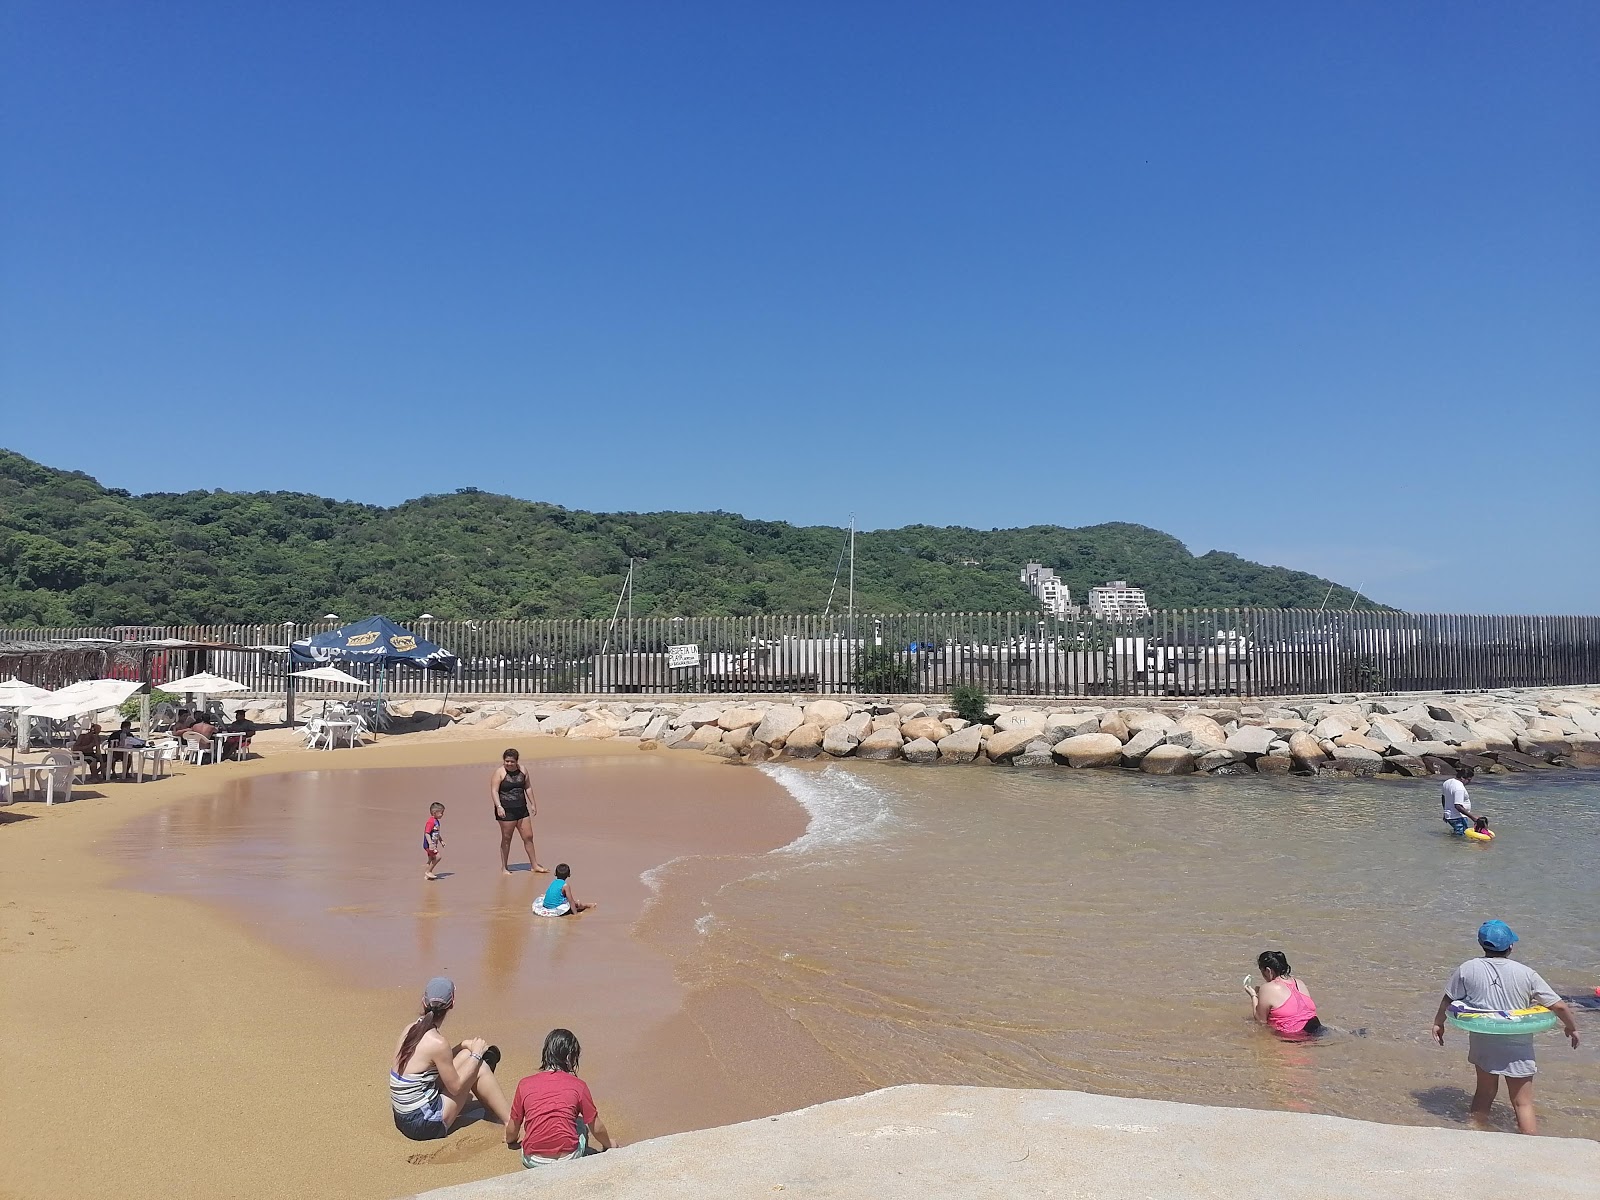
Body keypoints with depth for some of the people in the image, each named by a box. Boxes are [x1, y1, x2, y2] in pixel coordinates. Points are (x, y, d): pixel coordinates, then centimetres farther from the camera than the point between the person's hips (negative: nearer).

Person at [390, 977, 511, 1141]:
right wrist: (476, 1055, -3)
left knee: (466, 1055, 12)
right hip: (424, 1125, -8)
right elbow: (455, 1086, -12)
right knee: (479, 1068, -1)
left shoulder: (411, 1029, 1)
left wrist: (462, 1045, 8)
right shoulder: (437, 1042, -23)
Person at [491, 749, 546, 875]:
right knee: (506, 839, 3)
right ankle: (504, 868, 15)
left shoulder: (522, 771, 6)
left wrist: (533, 804, 14)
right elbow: (494, 791, -16)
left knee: (528, 837, 7)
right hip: (506, 810, -5)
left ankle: (534, 865, 17)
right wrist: (499, 807, -27)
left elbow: (527, 788, 15)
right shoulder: (499, 772, -9)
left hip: (522, 809, 5)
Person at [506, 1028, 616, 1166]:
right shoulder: (578, 1086, -4)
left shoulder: (525, 1085, -1)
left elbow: (512, 1131, 11)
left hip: (533, 1161, 1)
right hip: (568, 1159, -1)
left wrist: (510, 1140, 35)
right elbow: (597, 1128, 6)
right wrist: (609, 1144, 27)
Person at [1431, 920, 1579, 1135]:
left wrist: (1438, 1023, 22)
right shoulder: (1526, 974, -8)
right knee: (1523, 1104, 5)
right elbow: (1559, 1006, -2)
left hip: (1483, 1042, 2)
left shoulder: (1467, 969, -4)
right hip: (1518, 1046, -2)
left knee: (1484, 1092, 19)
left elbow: (1448, 1000, 6)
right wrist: (1571, 1028, 18)